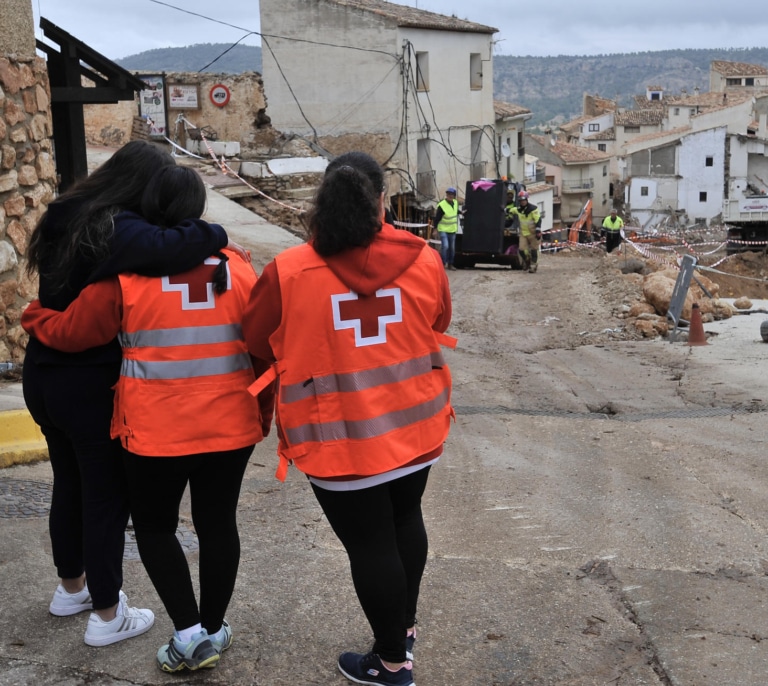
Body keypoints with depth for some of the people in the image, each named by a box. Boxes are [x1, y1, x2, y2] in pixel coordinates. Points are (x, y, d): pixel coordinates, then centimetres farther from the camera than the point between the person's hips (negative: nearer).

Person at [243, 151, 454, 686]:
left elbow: (258, 343, 0)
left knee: (370, 544, 10)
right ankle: (405, 628, 43)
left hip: (342, 438, -4)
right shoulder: (423, 259, -7)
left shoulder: (288, 271, -14)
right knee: (405, 519, 25)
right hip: (414, 424, 4)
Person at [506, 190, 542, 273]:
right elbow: (509, 210, 27)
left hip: (533, 233, -5)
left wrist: (538, 231, -20)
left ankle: (533, 266, 13)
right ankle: (526, 262, 24)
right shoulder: (518, 209, 5)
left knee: (533, 250, 2)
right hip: (523, 233, 5)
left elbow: (538, 220, -16)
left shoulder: (533, 208, -13)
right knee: (522, 250, -2)